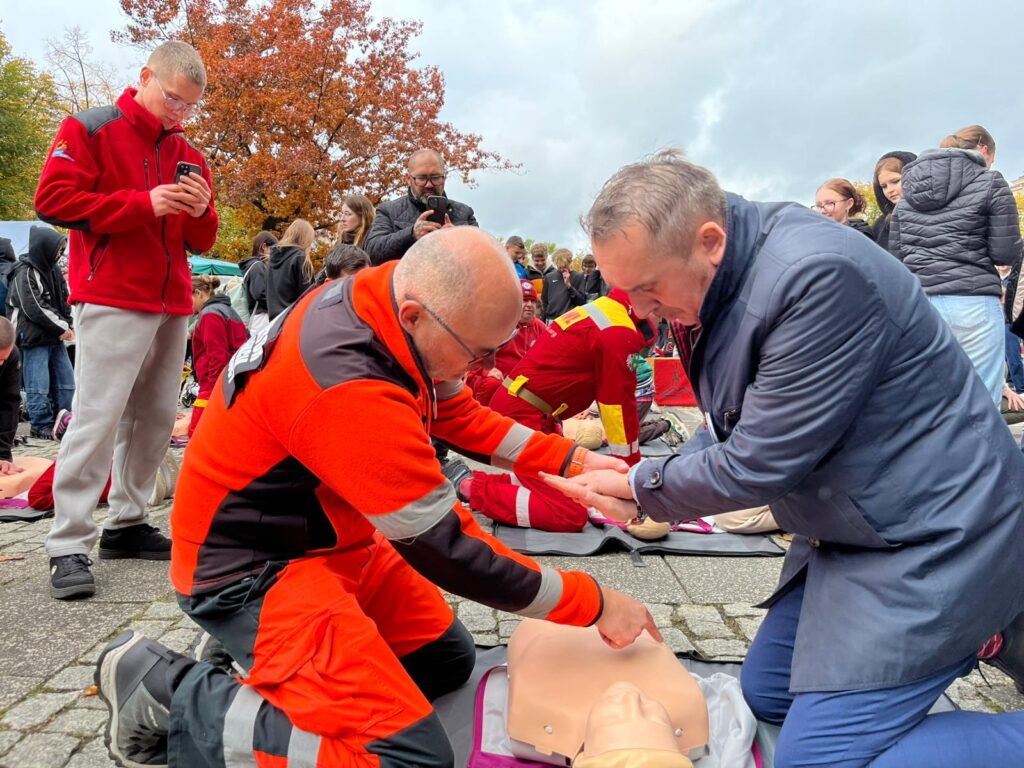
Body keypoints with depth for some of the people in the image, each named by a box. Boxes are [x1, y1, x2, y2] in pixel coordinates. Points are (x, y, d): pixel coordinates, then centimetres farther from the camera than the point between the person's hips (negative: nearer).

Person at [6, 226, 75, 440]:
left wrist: (67, 326, -1)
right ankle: (41, 425, 2)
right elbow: (35, 308, -16)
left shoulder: (53, 270, 12)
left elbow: (64, 300, 14)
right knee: (39, 384, -6)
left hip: (56, 336, 8)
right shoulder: (25, 273, -10)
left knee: (66, 379, 9)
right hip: (35, 338, -8)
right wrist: (62, 327, -12)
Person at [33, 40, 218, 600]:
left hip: (171, 305, 6)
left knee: (155, 418, 6)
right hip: (111, 302, -6)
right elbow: (53, 199, -9)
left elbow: (201, 243, 17)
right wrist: (144, 204, -15)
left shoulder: (189, 156, 17)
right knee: (97, 417, -10)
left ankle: (126, 524, 17)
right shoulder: (90, 130, 2)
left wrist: (202, 212, -6)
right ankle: (69, 545, -6)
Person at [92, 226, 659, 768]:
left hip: (328, 534, 9)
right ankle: (166, 692, -5)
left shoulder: (386, 298, -9)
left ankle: (257, 644, 17)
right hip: (251, 564, -9)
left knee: (447, 660, 16)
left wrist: (566, 459, -3)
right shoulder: (349, 389, -35)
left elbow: (457, 413, 7)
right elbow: (446, 551, -27)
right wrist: (592, 603, -17)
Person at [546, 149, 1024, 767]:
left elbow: (761, 462, -26)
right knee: (766, 693, 20)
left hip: (928, 535, -9)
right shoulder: (714, 280, -1)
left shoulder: (820, 276, -29)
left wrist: (642, 487, -10)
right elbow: (734, 428, 9)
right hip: (849, 528, 9)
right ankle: (947, 639, 26)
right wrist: (646, 489, -5)